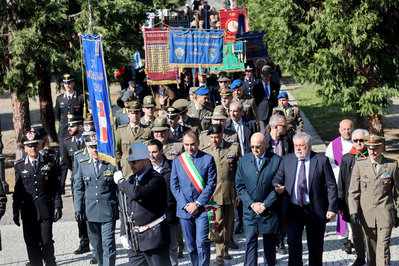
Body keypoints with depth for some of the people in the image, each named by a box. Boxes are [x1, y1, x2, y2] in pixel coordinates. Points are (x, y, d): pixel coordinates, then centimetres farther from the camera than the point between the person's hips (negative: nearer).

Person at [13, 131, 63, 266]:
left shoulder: (50, 163, 5)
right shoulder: (19, 166, 7)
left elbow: (56, 187, 6)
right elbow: (17, 190, 9)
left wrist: (57, 207, 0)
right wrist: (15, 211, 7)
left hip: (46, 211, -1)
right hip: (28, 212, 1)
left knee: (46, 242, -3)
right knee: (31, 244, 3)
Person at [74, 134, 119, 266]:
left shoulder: (112, 164, -4)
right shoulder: (83, 165, 6)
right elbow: (78, 189, 9)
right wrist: (78, 209, 2)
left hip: (108, 211, -4)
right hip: (90, 211, 4)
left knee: (108, 244, -6)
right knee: (96, 243, 14)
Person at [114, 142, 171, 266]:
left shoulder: (156, 179, -11)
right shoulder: (131, 181, 14)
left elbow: (137, 193, -29)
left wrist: (120, 181, -12)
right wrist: (123, 233, 10)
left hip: (153, 237, -7)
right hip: (134, 241, 7)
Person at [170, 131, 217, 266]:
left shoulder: (208, 159, 1)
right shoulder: (177, 161, 9)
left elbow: (211, 184, -4)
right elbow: (174, 185, 7)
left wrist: (198, 204, -10)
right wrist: (185, 205, -5)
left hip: (202, 209, -3)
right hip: (185, 209, 3)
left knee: (202, 243, -10)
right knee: (190, 246, 8)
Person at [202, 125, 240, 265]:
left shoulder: (234, 148, 4)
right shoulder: (205, 152, 4)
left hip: (230, 193, 2)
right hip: (214, 194, -2)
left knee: (228, 224, 12)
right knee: (218, 223, -10)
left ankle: (225, 250, 29)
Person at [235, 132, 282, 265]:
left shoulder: (276, 160, -4)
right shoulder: (243, 161, 4)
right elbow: (239, 186, 3)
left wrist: (265, 204, -11)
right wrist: (252, 204, -8)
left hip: (269, 210, -1)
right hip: (250, 210, 1)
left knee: (269, 243, 9)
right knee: (250, 242, -3)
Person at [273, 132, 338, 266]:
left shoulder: (322, 160, -3)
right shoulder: (287, 159, 6)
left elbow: (331, 186, -3)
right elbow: (277, 178, 13)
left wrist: (332, 208, -10)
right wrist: (279, 187, -12)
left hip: (315, 210, -1)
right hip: (293, 210, 1)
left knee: (315, 247, 9)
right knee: (293, 244, -11)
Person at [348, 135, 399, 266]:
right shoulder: (360, 164, 2)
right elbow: (353, 191, 5)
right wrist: (353, 211, -5)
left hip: (385, 215, -2)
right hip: (366, 214, 2)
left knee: (383, 248, -9)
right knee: (371, 248, 12)